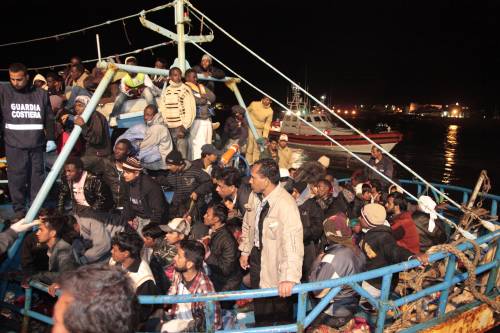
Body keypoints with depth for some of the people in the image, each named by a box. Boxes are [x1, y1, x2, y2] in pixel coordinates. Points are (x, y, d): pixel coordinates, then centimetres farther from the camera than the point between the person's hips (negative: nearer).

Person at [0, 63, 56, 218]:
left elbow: (49, 118, 12)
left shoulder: (41, 94, 7)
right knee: (17, 178, 1)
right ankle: (19, 209, 13)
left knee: (38, 176, 9)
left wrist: (51, 138, 8)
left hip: (37, 144, 2)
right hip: (14, 144, -1)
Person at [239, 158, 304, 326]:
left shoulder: (286, 205, -32)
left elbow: (293, 242, -37)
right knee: (259, 301, 28)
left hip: (275, 261, -6)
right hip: (256, 255, 7)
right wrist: (245, 251, 11)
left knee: (281, 305, 19)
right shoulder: (254, 196, -8)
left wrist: (290, 278, -41)